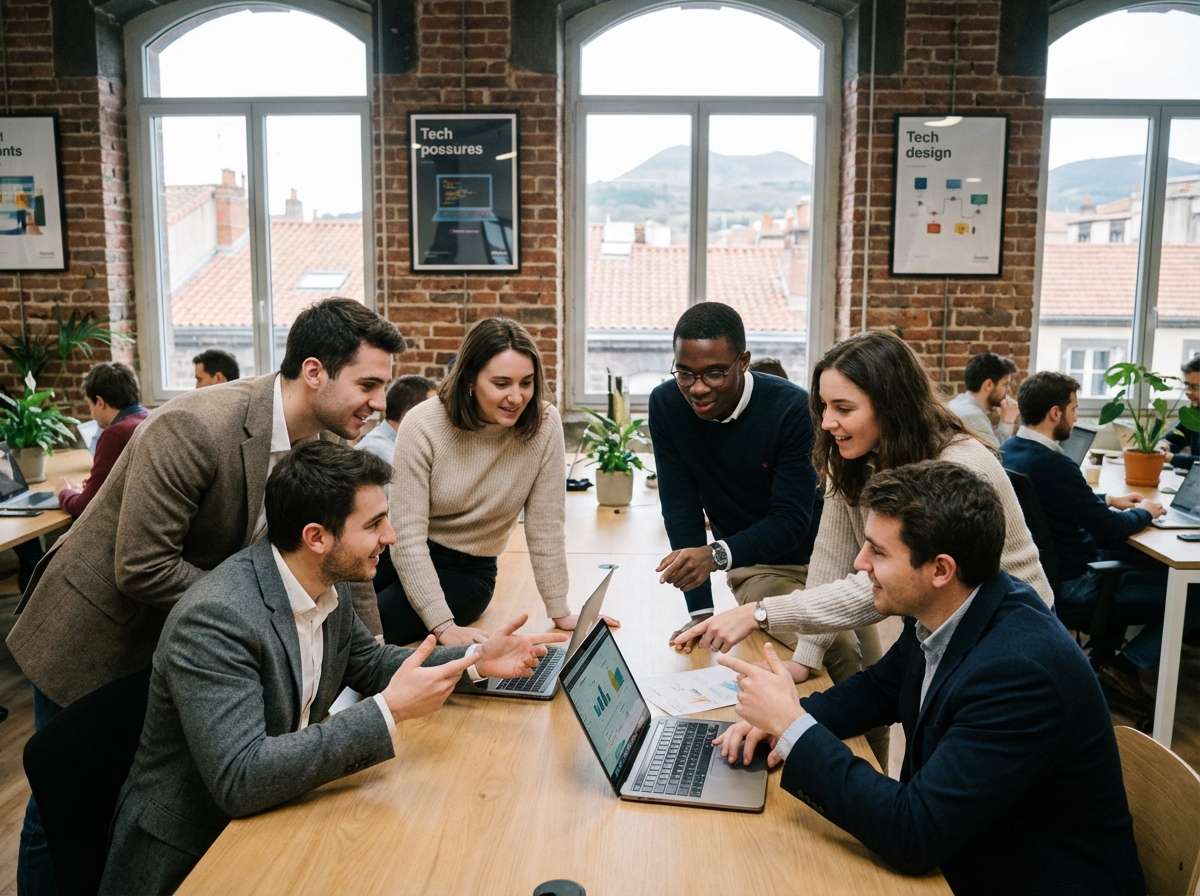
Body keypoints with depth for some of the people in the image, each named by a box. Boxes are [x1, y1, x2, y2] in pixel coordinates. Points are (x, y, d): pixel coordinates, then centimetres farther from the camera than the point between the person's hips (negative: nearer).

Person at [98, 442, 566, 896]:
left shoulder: (328, 587, -5)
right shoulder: (215, 618, -28)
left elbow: (369, 663, 11)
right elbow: (240, 779, -33)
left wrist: (477, 659, -4)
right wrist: (389, 711, -32)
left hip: (271, 820, 6)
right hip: (188, 858, -6)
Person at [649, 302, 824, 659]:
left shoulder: (792, 408, -23)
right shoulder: (665, 405, -14)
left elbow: (792, 520, -23)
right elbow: (680, 505, -11)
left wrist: (716, 555, -40)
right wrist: (700, 610, -17)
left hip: (820, 548, 0)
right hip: (756, 566, 1)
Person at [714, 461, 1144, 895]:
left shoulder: (1020, 671, -31)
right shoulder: (939, 609, -8)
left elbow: (913, 835, -30)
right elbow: (879, 687, 10)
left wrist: (793, 727, -26)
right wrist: (783, 716, -6)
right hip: (959, 848, 7)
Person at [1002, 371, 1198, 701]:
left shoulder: (1008, 450, -1)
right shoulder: (1053, 465, -30)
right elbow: (1110, 530, -22)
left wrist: (1108, 499, 14)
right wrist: (1144, 513, -2)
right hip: (1072, 582, -9)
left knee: (1127, 552, 32)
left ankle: (1103, 650, 30)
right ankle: (1128, 665, 7)